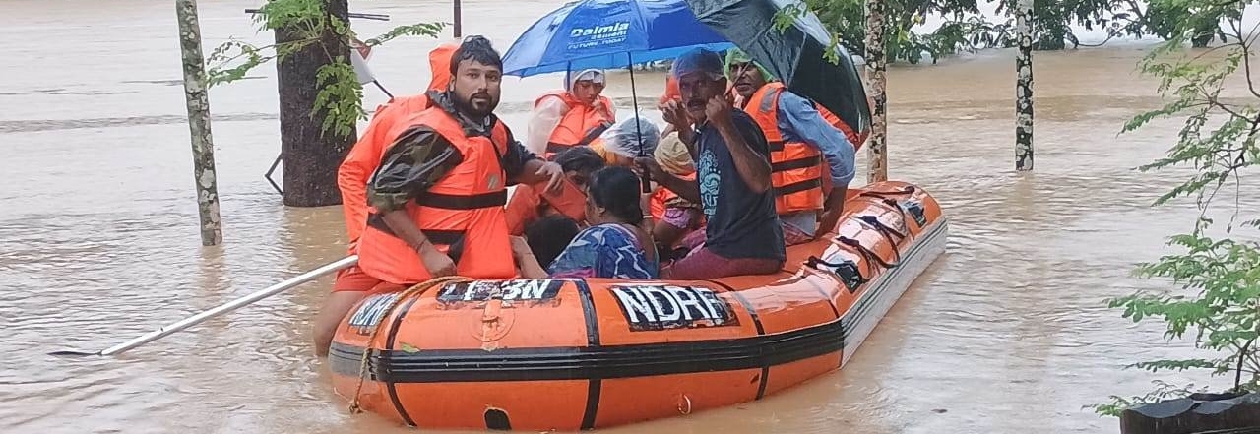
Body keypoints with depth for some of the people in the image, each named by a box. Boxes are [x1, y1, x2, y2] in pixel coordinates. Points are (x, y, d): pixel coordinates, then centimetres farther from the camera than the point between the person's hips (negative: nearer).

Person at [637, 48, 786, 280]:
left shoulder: (736, 124, -16)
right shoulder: (705, 133, 13)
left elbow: (760, 182, -33)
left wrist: (725, 126, -35)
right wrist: (663, 178, 9)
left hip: (747, 252, -10)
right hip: (724, 243, 10)